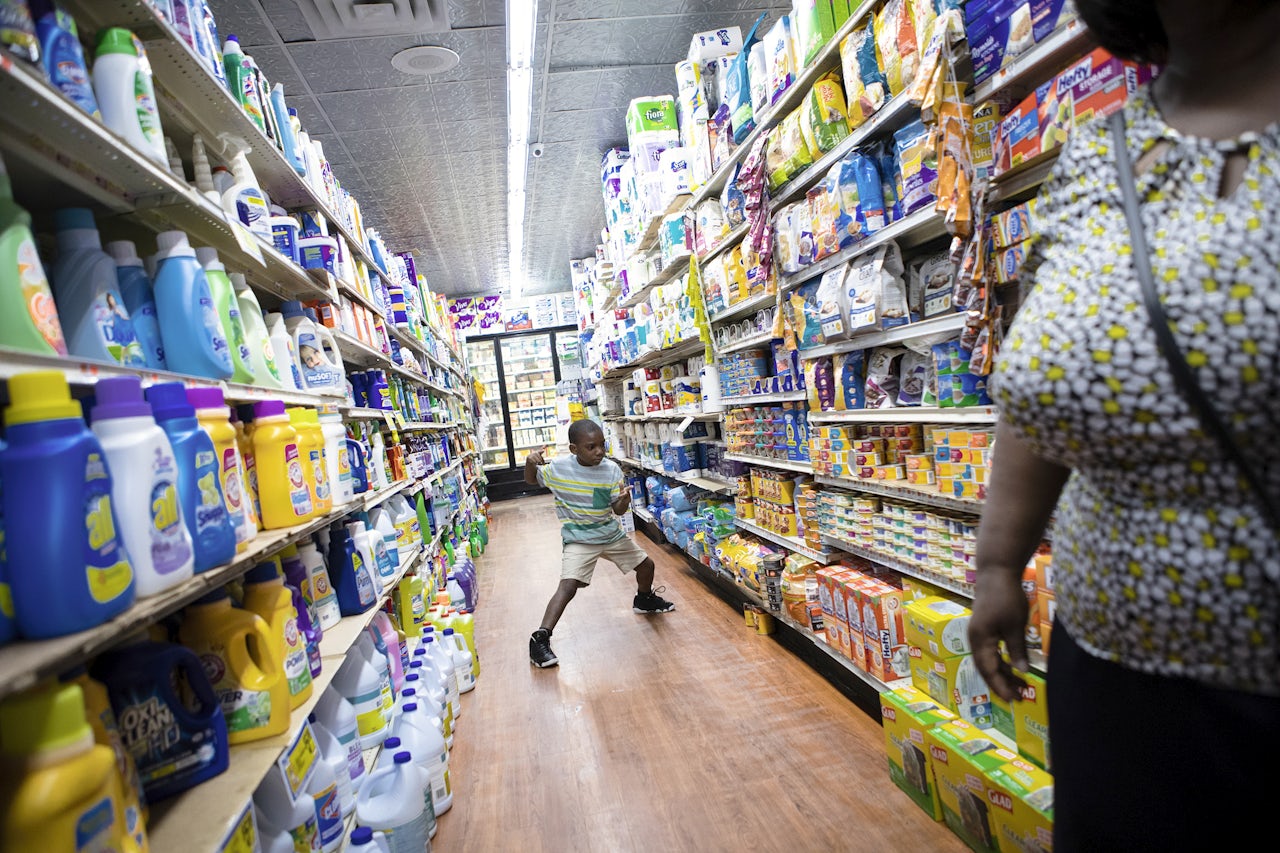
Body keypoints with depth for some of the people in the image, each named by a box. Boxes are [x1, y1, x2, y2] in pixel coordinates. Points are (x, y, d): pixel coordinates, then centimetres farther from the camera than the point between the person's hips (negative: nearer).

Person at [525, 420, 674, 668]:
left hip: (612, 535, 4)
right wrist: (530, 463, -20)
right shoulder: (558, 468, -16)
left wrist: (624, 501, -33)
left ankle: (644, 600, 51)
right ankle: (540, 639, -13)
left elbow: (618, 510, -9)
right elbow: (531, 480, 2)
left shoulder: (611, 469, -12)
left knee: (646, 564, 18)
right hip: (579, 540, -4)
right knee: (568, 587, -23)